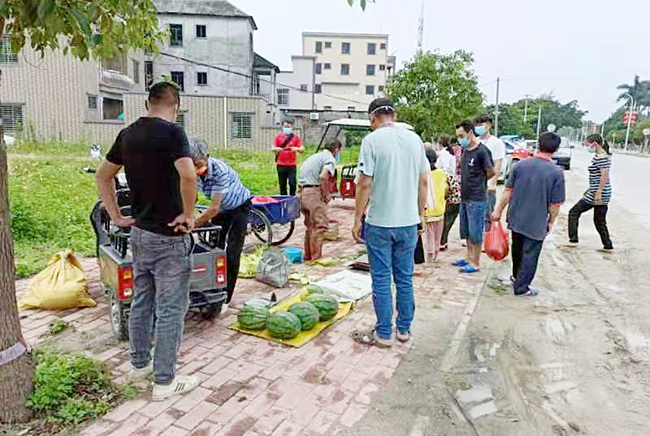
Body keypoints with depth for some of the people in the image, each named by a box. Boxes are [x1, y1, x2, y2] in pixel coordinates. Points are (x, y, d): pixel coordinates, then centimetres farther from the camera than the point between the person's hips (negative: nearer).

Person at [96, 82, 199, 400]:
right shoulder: (171, 132, -15)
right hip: (168, 236, -8)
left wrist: (117, 216, 16)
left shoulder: (128, 134, 8)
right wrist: (188, 215, -17)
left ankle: (139, 364, 35)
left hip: (139, 231, 8)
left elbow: (103, 176, 17)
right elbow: (188, 175, -31)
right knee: (170, 309, 3)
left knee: (141, 301, 20)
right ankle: (164, 381, 13)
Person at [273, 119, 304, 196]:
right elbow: (273, 148, 7)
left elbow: (302, 149, -2)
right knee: (282, 184, 6)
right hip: (281, 164, 2)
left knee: (292, 183, -10)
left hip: (292, 164, -2)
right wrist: (276, 149, -17)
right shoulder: (278, 136, 9)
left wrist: (296, 149, -24)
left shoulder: (296, 137, 4)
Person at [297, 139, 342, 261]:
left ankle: (308, 255, 24)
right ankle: (316, 257, -3)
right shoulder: (330, 159, -5)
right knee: (321, 225, -4)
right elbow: (323, 176, -23)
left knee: (310, 225, 17)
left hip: (302, 192, 9)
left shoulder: (315, 156, 23)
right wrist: (327, 194, -12)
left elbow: (302, 173, 25)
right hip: (314, 193, -9)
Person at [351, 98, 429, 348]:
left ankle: (383, 334, 16)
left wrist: (357, 219, -5)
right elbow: (423, 181, 8)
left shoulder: (372, 140, -10)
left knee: (381, 280, 6)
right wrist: (420, 214, 18)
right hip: (409, 221, 5)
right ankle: (404, 329, 26)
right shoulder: (414, 139, 5)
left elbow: (365, 183, -13)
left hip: (380, 223, -5)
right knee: (405, 278, 15)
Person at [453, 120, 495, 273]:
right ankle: (469, 258, 30)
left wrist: (479, 181, 0)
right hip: (464, 197, 8)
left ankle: (475, 263, 12)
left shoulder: (482, 151, -16)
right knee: (466, 231, 17)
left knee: (475, 232, 1)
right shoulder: (465, 149, 9)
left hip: (476, 199, -8)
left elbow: (491, 172, -12)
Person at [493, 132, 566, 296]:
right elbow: (555, 204, -12)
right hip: (536, 224, -4)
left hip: (516, 219, 4)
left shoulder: (521, 165, -5)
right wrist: (551, 222, 3)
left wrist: (499, 210, 6)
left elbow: (508, 191, -2)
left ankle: (516, 276, 44)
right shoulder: (557, 172, -14)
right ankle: (521, 288, 18)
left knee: (517, 249, 24)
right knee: (530, 254, 9)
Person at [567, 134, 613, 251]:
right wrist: (590, 190, 25)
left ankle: (573, 240, 1)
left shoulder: (601, 157, -16)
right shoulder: (601, 155, 15)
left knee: (573, 213, -1)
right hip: (603, 195, 10)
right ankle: (608, 246, 20)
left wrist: (598, 193, -25)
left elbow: (605, 175, -23)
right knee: (600, 220, 15)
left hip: (597, 194, -10)